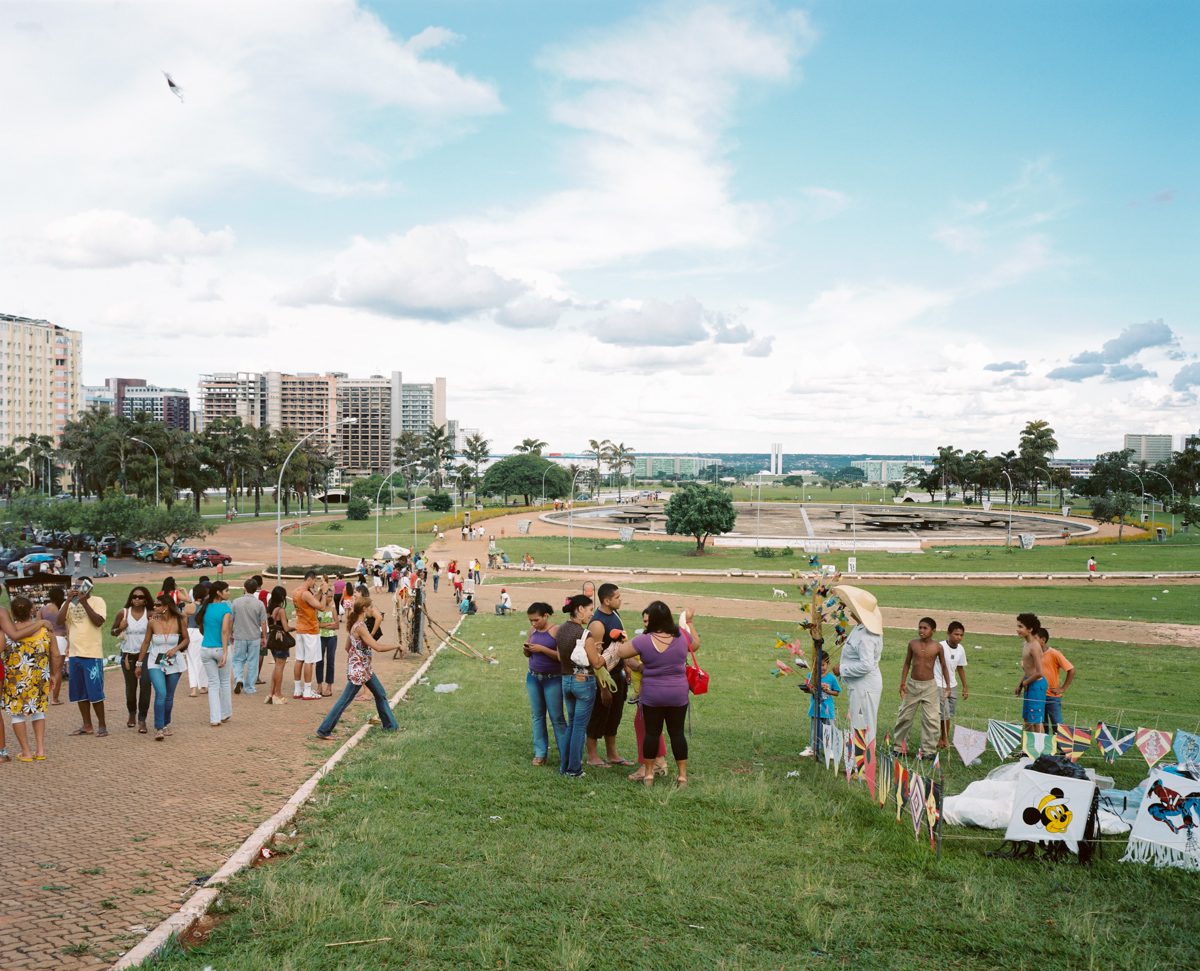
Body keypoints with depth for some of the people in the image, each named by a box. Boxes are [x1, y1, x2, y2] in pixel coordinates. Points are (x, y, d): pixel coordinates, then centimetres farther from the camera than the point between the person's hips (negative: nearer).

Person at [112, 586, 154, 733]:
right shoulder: (123, 613, -1)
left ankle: (142, 720, -6)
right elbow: (113, 632, 8)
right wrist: (120, 629, -13)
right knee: (130, 686, 15)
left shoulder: (150, 614, -4)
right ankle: (132, 714, 38)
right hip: (128, 655, 2)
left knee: (145, 685, -12)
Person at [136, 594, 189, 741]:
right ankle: (158, 729, -13)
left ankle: (166, 724, 32)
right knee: (161, 693, -18)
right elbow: (146, 643, 6)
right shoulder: (153, 622, -6)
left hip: (174, 662, 1)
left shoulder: (179, 621, -7)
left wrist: (175, 649, -12)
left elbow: (186, 639, 6)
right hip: (156, 662, -1)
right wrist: (139, 663, 10)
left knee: (169, 696, 11)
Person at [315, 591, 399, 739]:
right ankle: (324, 730, 7)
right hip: (358, 671, -10)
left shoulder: (356, 624, 6)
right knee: (344, 700, -1)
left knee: (381, 694, 17)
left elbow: (347, 647, 13)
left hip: (364, 669, 10)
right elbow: (377, 647, -28)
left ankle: (390, 725, 27)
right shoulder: (361, 627, -23)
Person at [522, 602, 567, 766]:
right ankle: (540, 753, 16)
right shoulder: (532, 630, 5)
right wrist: (526, 650, -6)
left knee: (557, 717, -2)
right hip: (533, 677, 6)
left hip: (553, 679, -6)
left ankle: (565, 754, 5)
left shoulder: (556, 631, -12)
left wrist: (542, 649, -23)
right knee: (537, 716, 8)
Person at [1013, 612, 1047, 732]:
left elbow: (1039, 673, -24)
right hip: (1029, 685, 10)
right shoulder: (1025, 644, 7)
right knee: (1026, 718, 17)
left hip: (1037, 684, -10)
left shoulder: (1034, 647, -21)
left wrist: (1025, 682, -11)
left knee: (1036, 720, -3)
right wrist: (1020, 685, 16)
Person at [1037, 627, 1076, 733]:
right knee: (1042, 725, 12)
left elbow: (1071, 670, -12)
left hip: (1053, 696, -6)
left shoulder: (1054, 654, -13)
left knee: (1057, 725, -1)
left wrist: (1063, 688, -11)